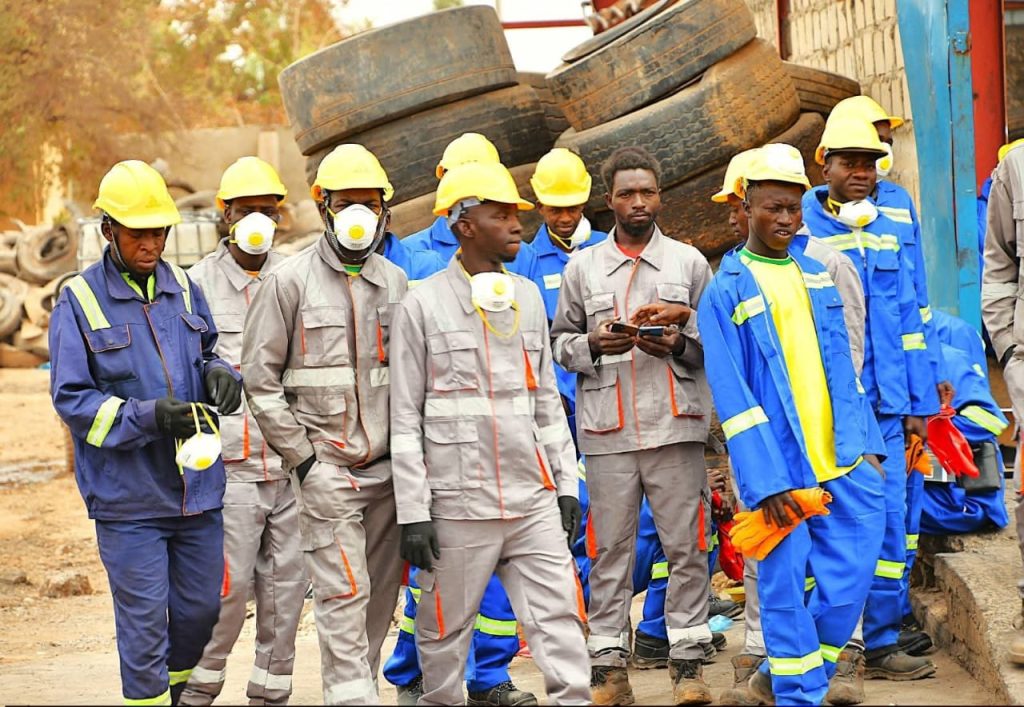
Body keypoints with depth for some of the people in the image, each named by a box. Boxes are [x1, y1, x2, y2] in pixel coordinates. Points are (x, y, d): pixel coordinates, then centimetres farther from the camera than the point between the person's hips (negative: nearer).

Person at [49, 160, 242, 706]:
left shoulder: (184, 289, 8)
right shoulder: (80, 300, -6)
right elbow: (71, 397, -10)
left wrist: (219, 373, -4)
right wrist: (151, 417, -22)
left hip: (197, 487, 5)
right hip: (128, 495, -5)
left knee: (200, 609, 14)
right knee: (143, 621, -1)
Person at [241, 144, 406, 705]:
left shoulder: (395, 281, 10)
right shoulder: (290, 281, -3)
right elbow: (259, 376, -3)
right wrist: (301, 456, -7)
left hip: (388, 469, 5)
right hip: (326, 469, -5)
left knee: (381, 594, 8)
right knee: (343, 594, -9)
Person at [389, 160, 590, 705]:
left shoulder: (528, 297, 12)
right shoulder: (423, 305, -3)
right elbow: (405, 419, -4)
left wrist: (566, 484, 12)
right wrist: (413, 513, -8)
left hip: (533, 500, 4)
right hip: (458, 504, -4)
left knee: (559, 619, -3)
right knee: (446, 627, 6)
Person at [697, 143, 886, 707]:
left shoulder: (816, 274, 14)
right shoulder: (725, 291, -5)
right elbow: (732, 397, -10)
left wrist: (866, 443, 12)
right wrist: (766, 482, -15)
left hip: (841, 456, 6)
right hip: (780, 465, -5)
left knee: (851, 574, 5)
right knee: (785, 584, 0)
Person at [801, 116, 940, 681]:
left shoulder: (888, 232, 13)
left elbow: (908, 321, 15)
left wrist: (919, 403, 11)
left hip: (884, 405, 4)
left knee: (888, 522, 5)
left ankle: (881, 644, 14)